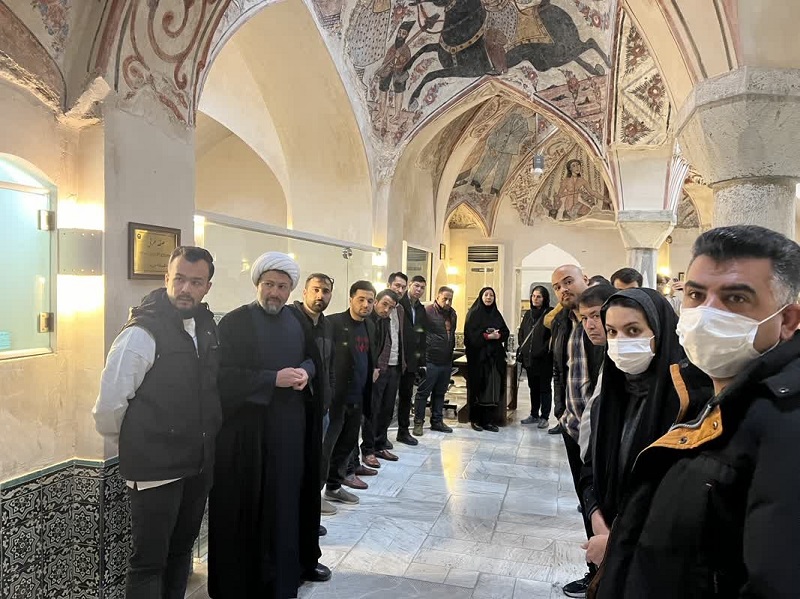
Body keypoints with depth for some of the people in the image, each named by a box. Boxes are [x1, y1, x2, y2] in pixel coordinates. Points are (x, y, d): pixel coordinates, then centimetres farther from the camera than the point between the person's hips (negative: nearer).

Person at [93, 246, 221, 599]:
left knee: (181, 551, 21)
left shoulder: (207, 326, 3)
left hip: (199, 465, 6)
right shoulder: (142, 333, -17)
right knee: (148, 562, 7)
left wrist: (202, 443, 14)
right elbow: (109, 406, -15)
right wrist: (136, 445, 0)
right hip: (155, 469, -6)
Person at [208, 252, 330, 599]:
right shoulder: (234, 322, -8)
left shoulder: (296, 319, 9)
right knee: (254, 503, 2)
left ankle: (297, 562, 32)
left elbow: (314, 358, 16)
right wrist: (273, 379, -21)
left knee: (291, 495, 14)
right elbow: (225, 376, -15)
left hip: (292, 425, 5)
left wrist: (306, 372, -6)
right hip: (250, 430, -5)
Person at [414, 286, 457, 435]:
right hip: (430, 361, -7)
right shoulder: (427, 311, -10)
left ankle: (437, 421, 24)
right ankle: (418, 422, 10)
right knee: (423, 392, 1)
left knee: (440, 393, 14)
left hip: (446, 361, 7)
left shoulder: (452, 314, 13)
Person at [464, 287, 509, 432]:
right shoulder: (473, 313, 0)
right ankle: (476, 419, 8)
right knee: (478, 387, -1)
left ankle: (488, 420, 8)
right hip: (478, 355, -4)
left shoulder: (497, 314, 15)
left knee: (492, 388, 2)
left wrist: (498, 335, -12)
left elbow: (506, 332, 9)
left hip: (494, 356, 5)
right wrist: (487, 336, -18)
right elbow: (470, 334, -10)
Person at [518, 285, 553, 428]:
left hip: (544, 359, -6)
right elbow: (521, 333, 17)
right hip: (529, 358, 6)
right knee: (533, 387, 13)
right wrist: (523, 349, 5)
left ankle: (544, 417, 10)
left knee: (545, 388, 3)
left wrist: (544, 350, -17)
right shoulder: (528, 314, 12)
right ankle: (534, 415, 23)